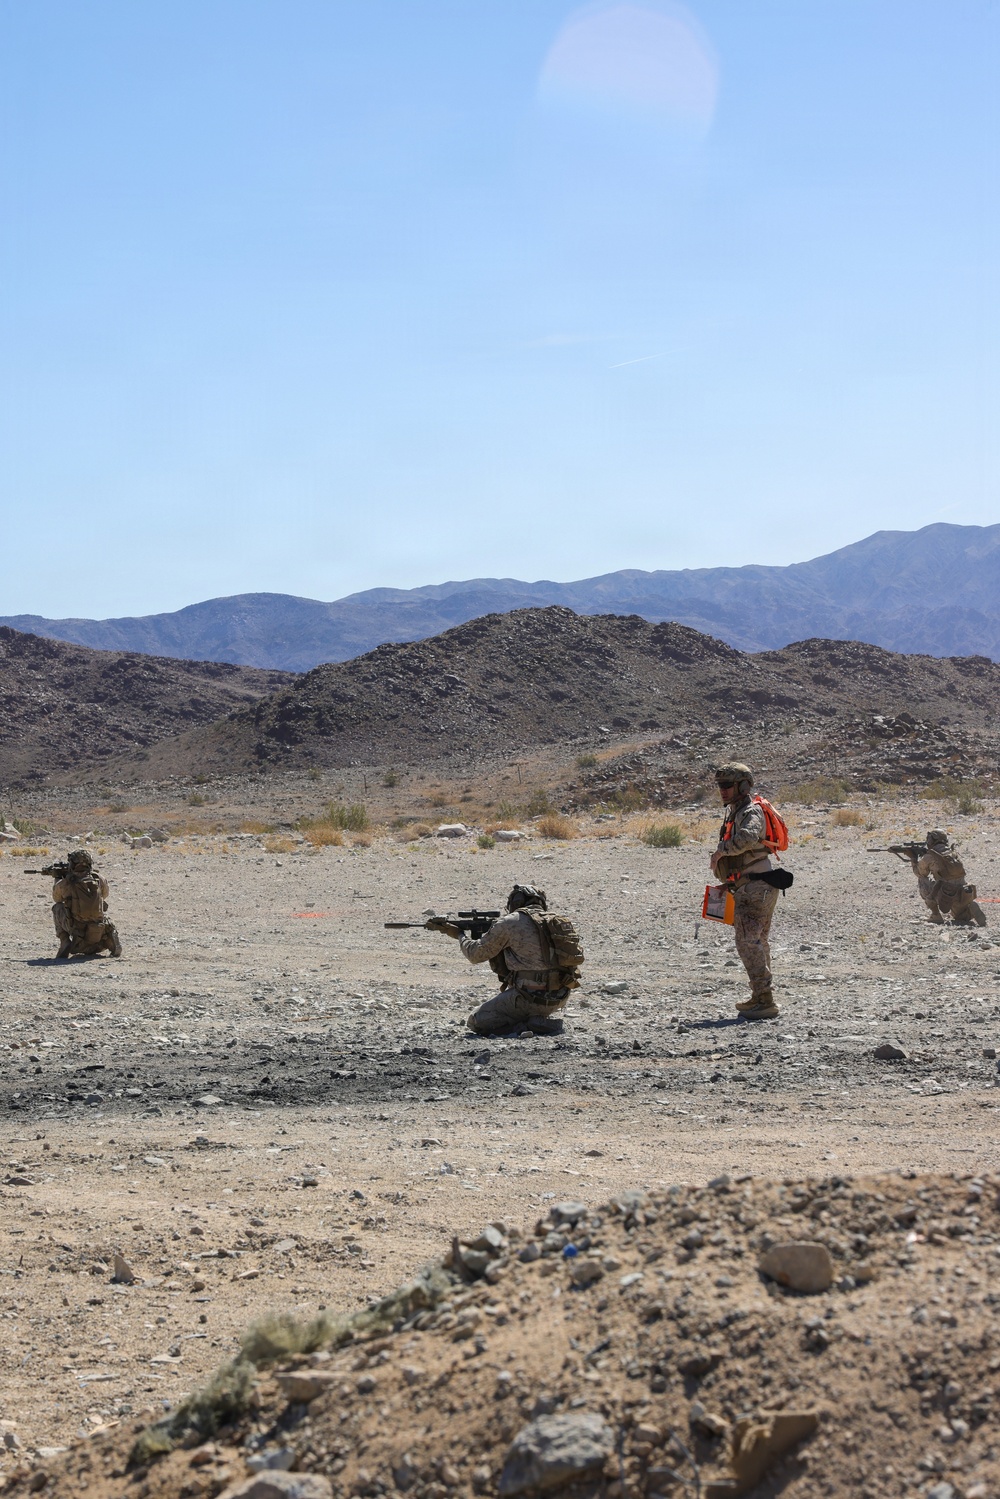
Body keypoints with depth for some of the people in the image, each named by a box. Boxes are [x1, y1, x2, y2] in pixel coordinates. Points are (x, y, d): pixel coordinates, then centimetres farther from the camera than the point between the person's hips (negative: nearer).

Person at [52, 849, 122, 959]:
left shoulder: (64, 884, -6)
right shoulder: (100, 879, -2)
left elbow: (56, 898, 18)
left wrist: (58, 879, 36)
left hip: (78, 936, -2)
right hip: (99, 936, 2)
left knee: (57, 908, 18)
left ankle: (65, 943, 9)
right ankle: (111, 940, 4)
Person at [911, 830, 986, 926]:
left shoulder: (928, 857, -2)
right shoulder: (952, 852, 13)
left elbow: (920, 873, 18)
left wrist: (913, 859, 34)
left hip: (945, 895, -5)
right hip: (961, 894, 5)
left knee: (922, 881, 17)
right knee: (961, 918, 31)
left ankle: (936, 914, 13)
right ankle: (972, 908, -6)